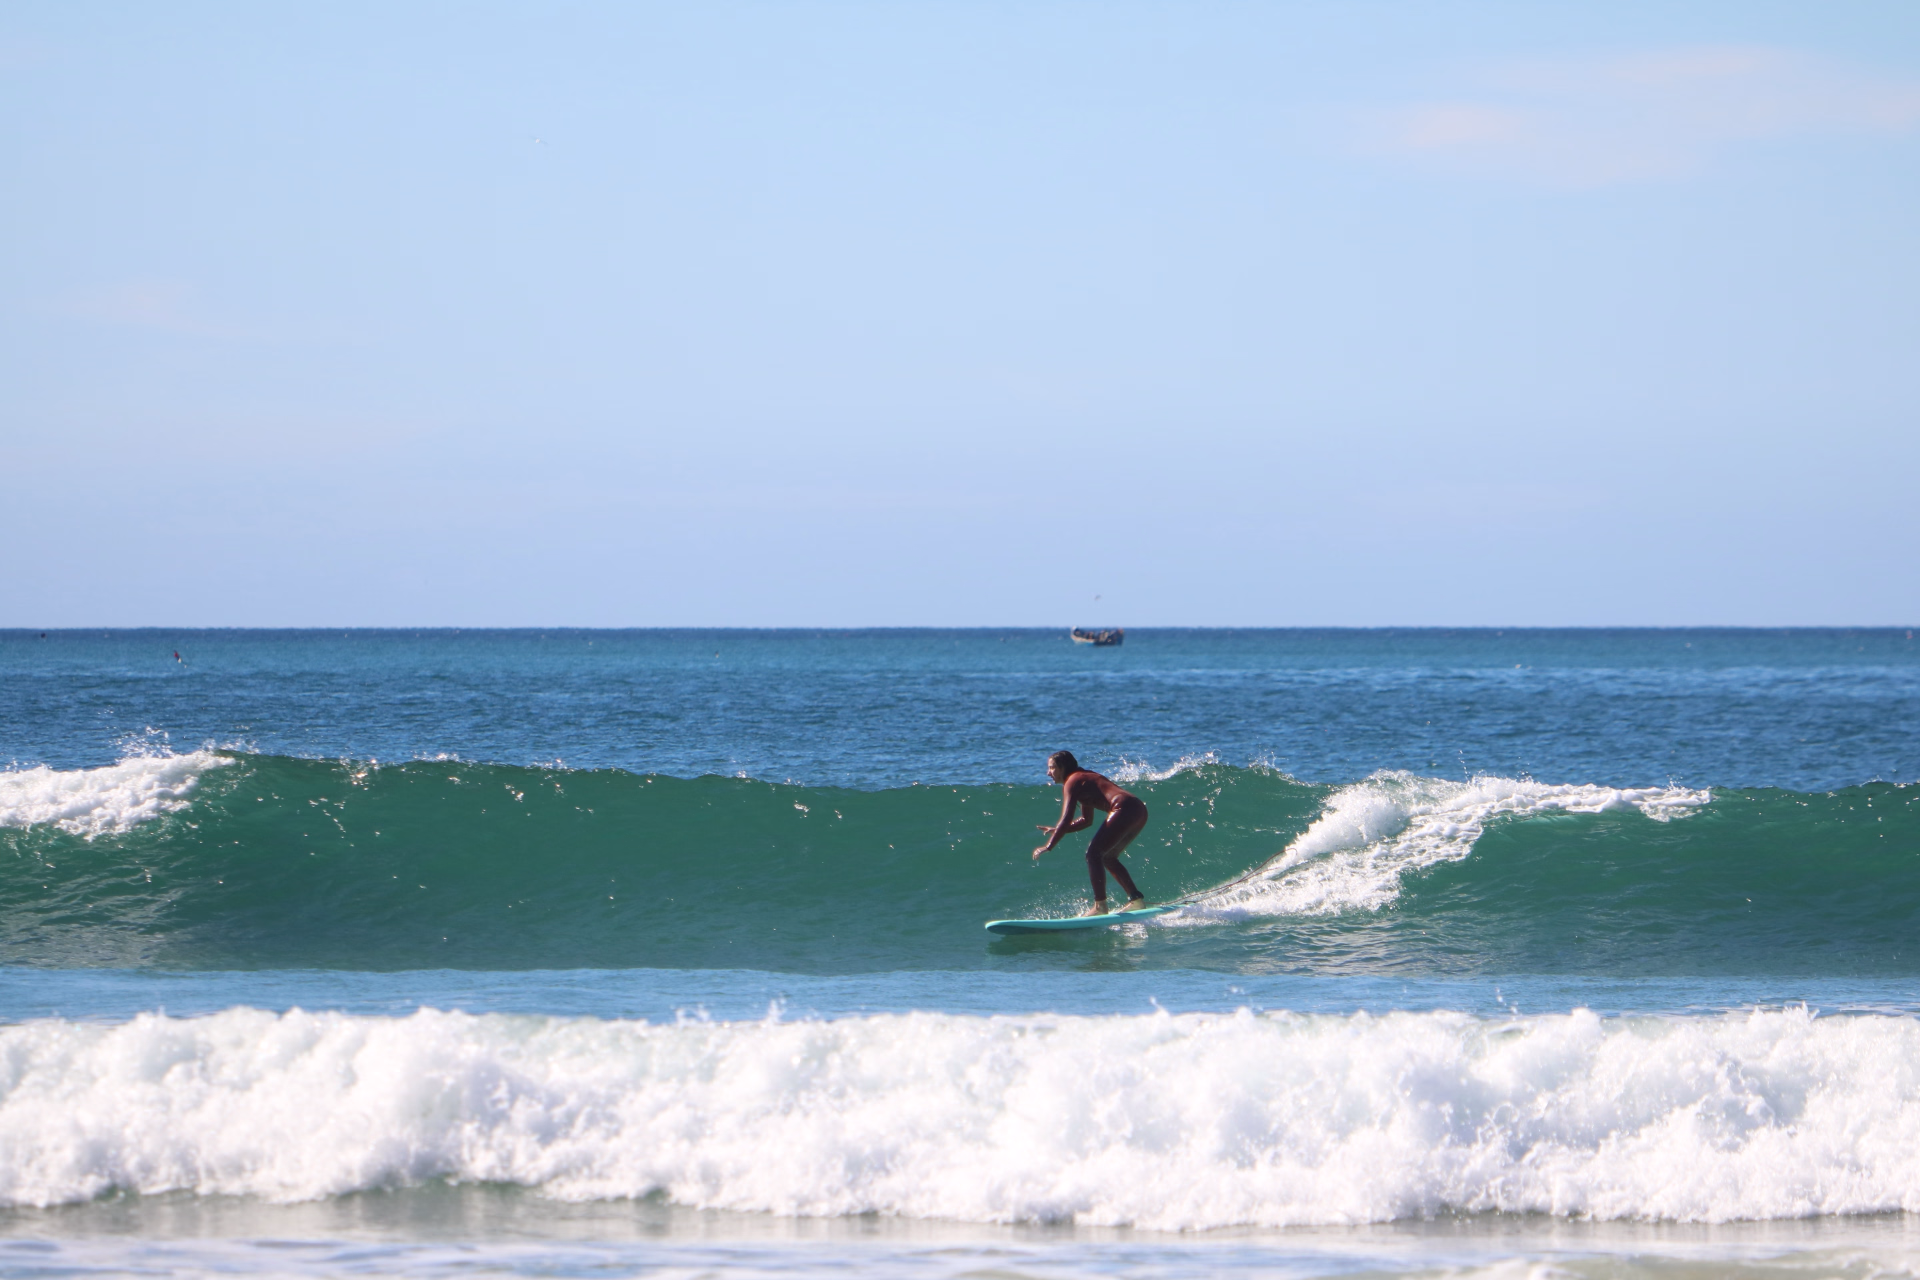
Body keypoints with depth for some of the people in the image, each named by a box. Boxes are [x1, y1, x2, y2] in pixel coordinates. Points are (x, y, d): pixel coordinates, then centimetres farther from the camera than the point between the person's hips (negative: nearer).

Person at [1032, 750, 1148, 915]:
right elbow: (1086, 820, 34)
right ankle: (1136, 899, 21)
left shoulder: (1072, 782, -1)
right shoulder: (1084, 780, 28)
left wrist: (1048, 846, -7)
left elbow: (1066, 819, -10)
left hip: (1124, 809, -10)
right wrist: (1056, 831, 29)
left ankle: (1100, 906, -15)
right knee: (1108, 857, 21)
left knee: (1094, 852, -10)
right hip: (1140, 810, 10)